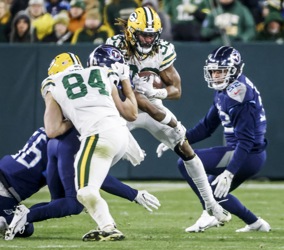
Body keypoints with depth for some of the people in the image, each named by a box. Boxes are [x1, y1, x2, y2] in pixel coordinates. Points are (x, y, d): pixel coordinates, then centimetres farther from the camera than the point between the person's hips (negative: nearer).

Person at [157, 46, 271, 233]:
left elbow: (245, 140, -24)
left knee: (186, 162, -12)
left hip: (248, 155, -10)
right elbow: (207, 126, 17)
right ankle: (255, 223, 27)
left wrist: (229, 173, -30)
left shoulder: (238, 93, -20)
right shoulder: (224, 91, 10)